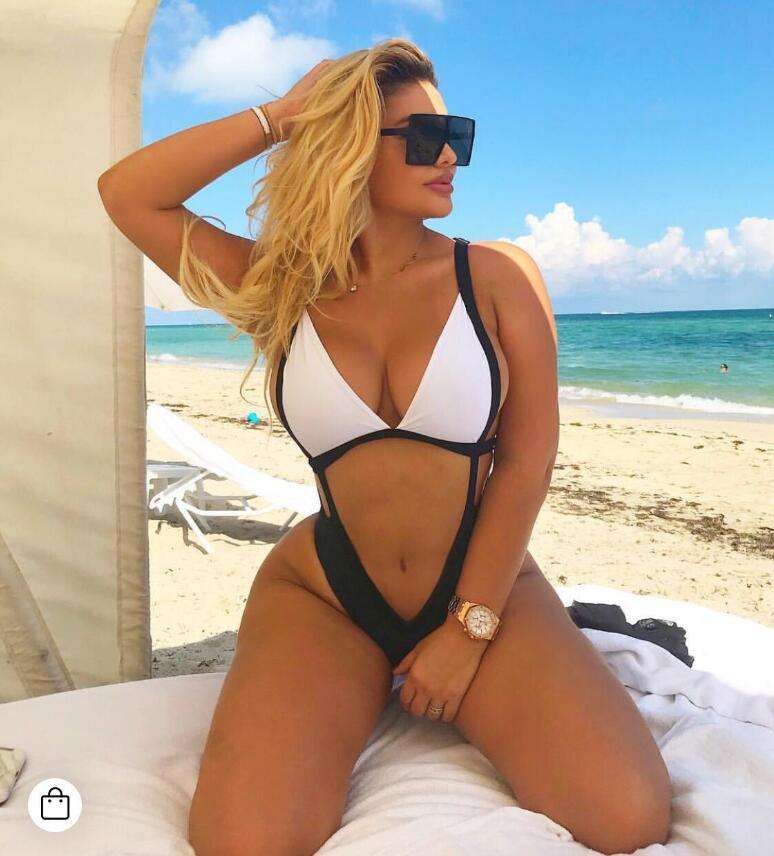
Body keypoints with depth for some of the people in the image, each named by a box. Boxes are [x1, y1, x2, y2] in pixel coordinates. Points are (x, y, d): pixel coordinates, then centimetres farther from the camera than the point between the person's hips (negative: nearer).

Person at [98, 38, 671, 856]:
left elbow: (526, 460, -5)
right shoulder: (281, 290, 1)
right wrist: (278, 117, -6)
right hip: (324, 597, 1)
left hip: (487, 588, 0)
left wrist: (469, 630, -8)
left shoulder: (498, 276, -3)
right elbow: (126, 196, -3)